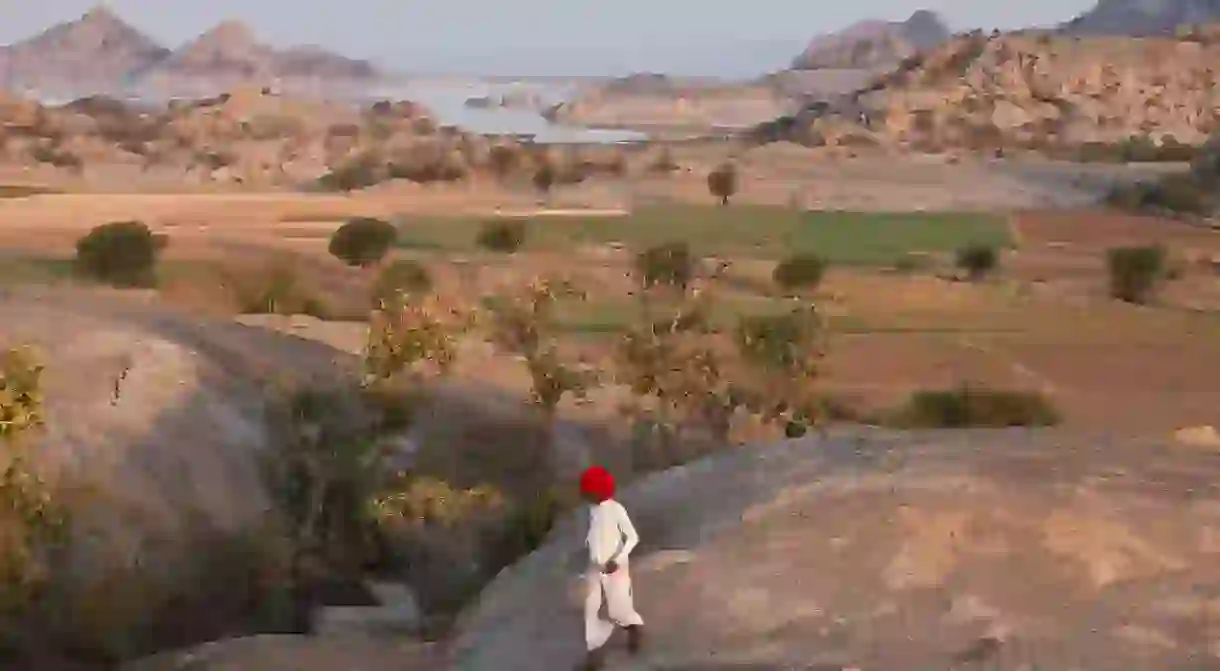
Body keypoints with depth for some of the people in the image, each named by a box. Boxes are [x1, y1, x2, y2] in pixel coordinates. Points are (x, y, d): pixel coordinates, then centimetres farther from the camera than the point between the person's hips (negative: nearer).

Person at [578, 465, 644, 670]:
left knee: (617, 610, 4)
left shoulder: (616, 509, -19)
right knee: (591, 609, 2)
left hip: (614, 568, -5)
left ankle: (635, 626, 38)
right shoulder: (592, 510, -2)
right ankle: (595, 651, 11)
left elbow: (632, 537, -16)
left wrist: (617, 560, -23)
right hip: (594, 568, 5)